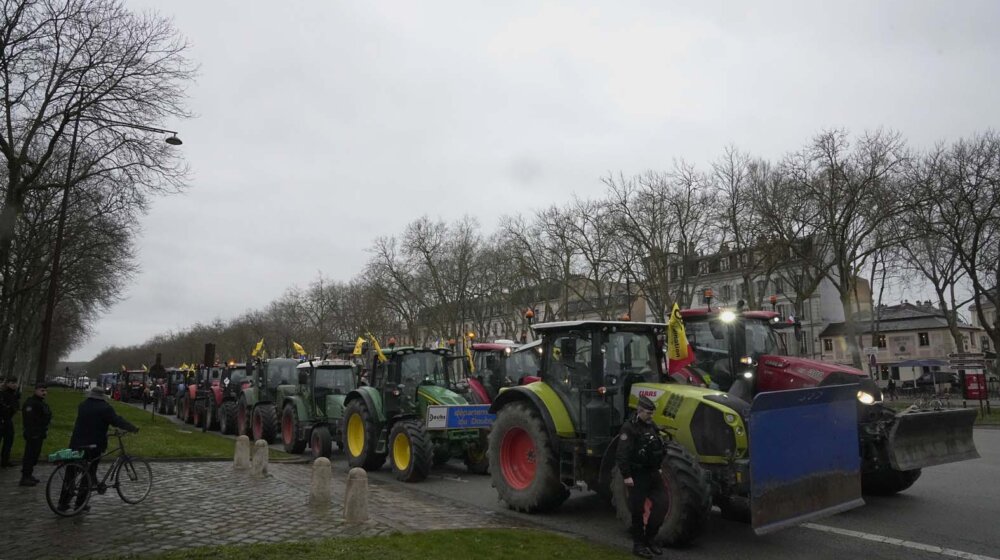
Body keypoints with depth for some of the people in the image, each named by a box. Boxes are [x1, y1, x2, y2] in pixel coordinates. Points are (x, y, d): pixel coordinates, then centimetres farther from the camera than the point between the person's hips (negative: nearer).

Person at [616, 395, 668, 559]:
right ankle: (638, 545, 16)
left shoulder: (651, 426, 10)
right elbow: (622, 455, -21)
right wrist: (626, 476, -24)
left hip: (652, 473, 8)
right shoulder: (629, 428, -15)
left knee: (661, 503, 4)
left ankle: (649, 538, 20)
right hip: (637, 475, -7)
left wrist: (657, 468, 24)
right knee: (638, 510, 2)